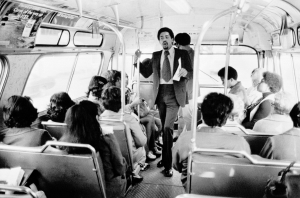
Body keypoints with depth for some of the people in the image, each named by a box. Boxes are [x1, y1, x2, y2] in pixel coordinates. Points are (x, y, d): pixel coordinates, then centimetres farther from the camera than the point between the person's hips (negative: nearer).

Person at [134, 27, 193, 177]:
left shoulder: (182, 54, 2)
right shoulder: (156, 56, 11)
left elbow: (191, 73, 2)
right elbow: (146, 73, 13)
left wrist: (185, 73, -20)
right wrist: (137, 60, 2)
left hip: (174, 94, -4)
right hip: (160, 94, 4)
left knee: (167, 128, -13)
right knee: (164, 128, 13)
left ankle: (168, 165, -4)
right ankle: (165, 158, 28)